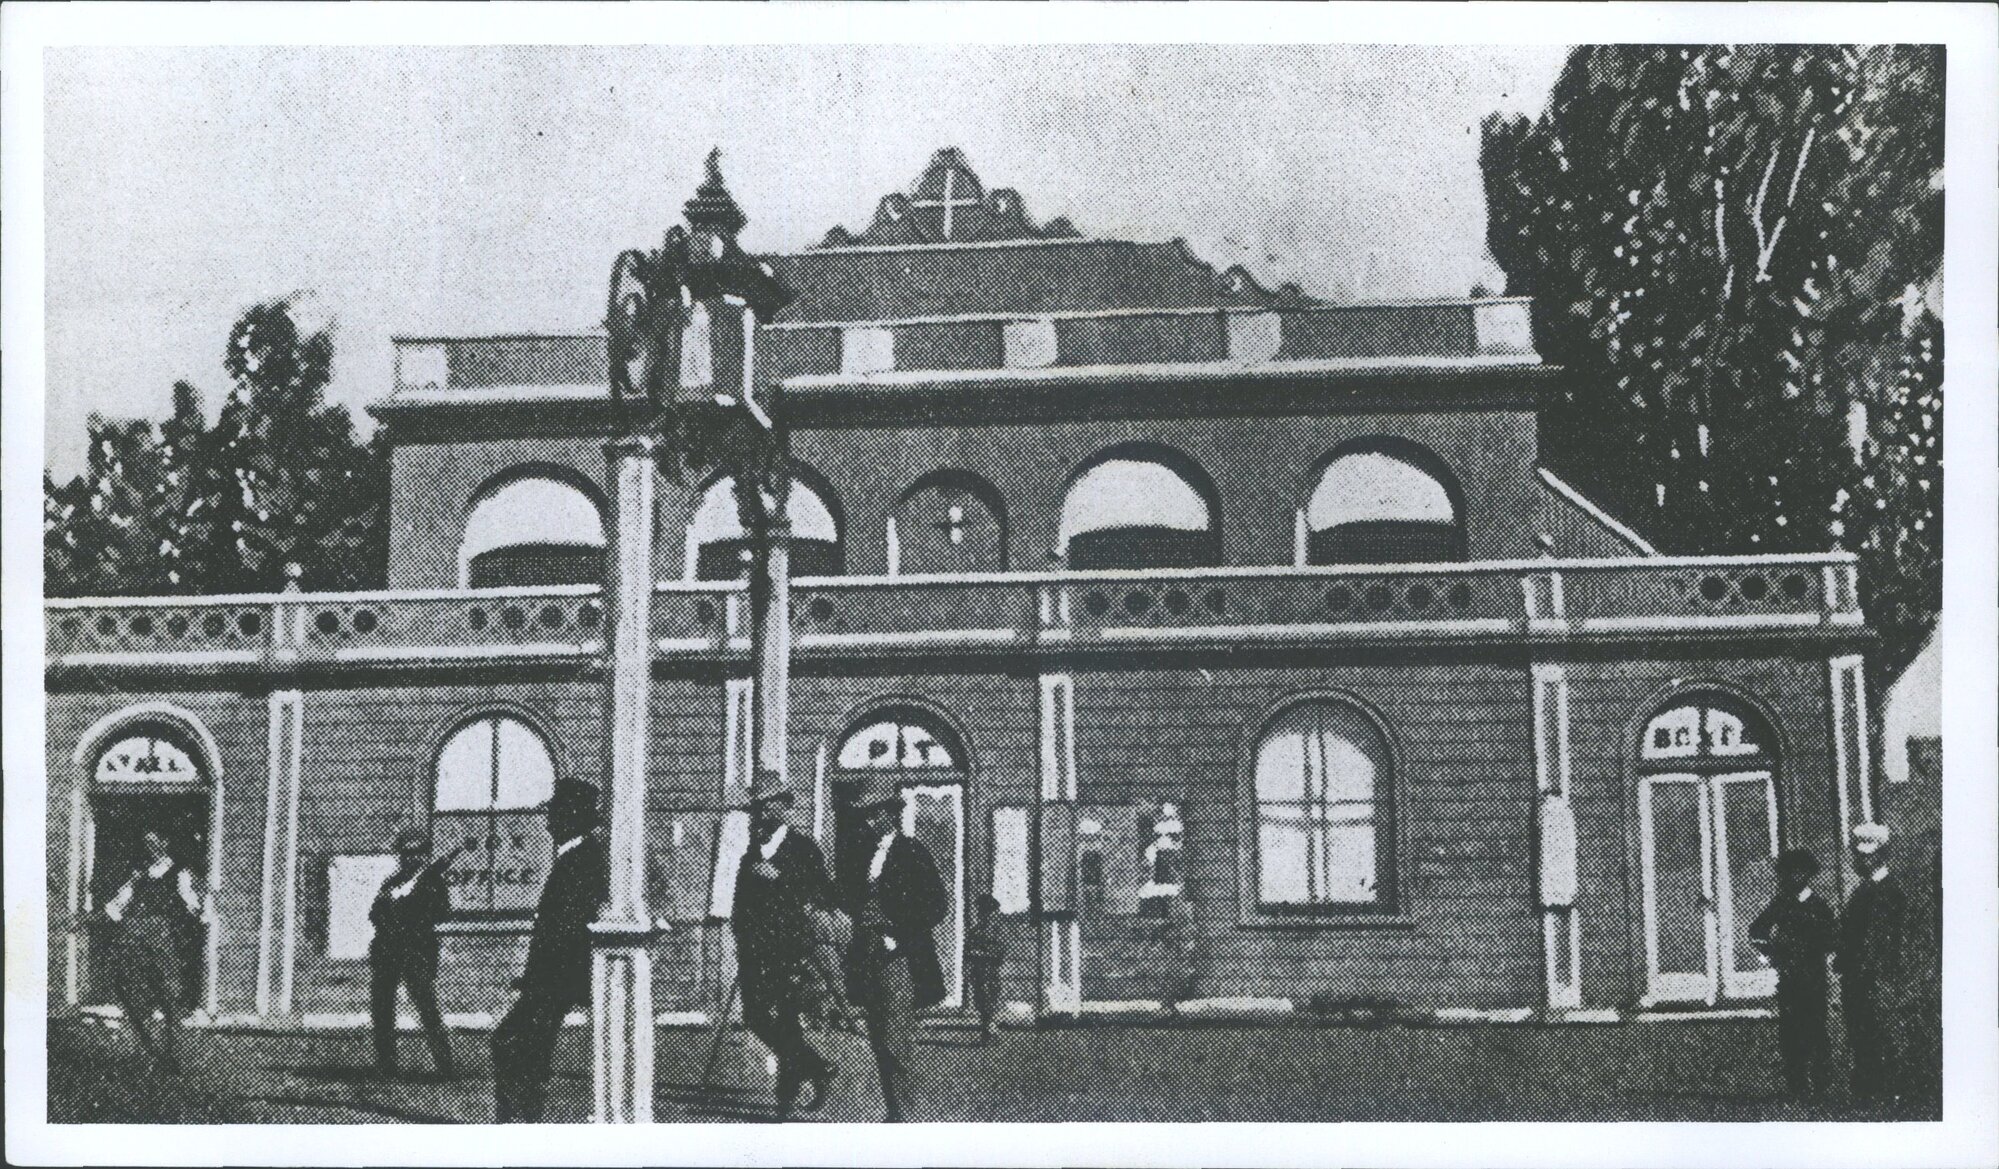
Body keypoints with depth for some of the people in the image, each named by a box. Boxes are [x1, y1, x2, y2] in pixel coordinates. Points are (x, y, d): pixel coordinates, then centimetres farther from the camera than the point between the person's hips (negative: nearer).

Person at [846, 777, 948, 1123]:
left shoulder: (913, 852, -4)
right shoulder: (864, 854, 17)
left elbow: (938, 906, -8)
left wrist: (894, 926, -15)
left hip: (900, 961, -7)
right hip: (869, 962, 7)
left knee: (895, 1044, -12)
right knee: (880, 1045, 7)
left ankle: (899, 1114, -11)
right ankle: (892, 1111, 13)